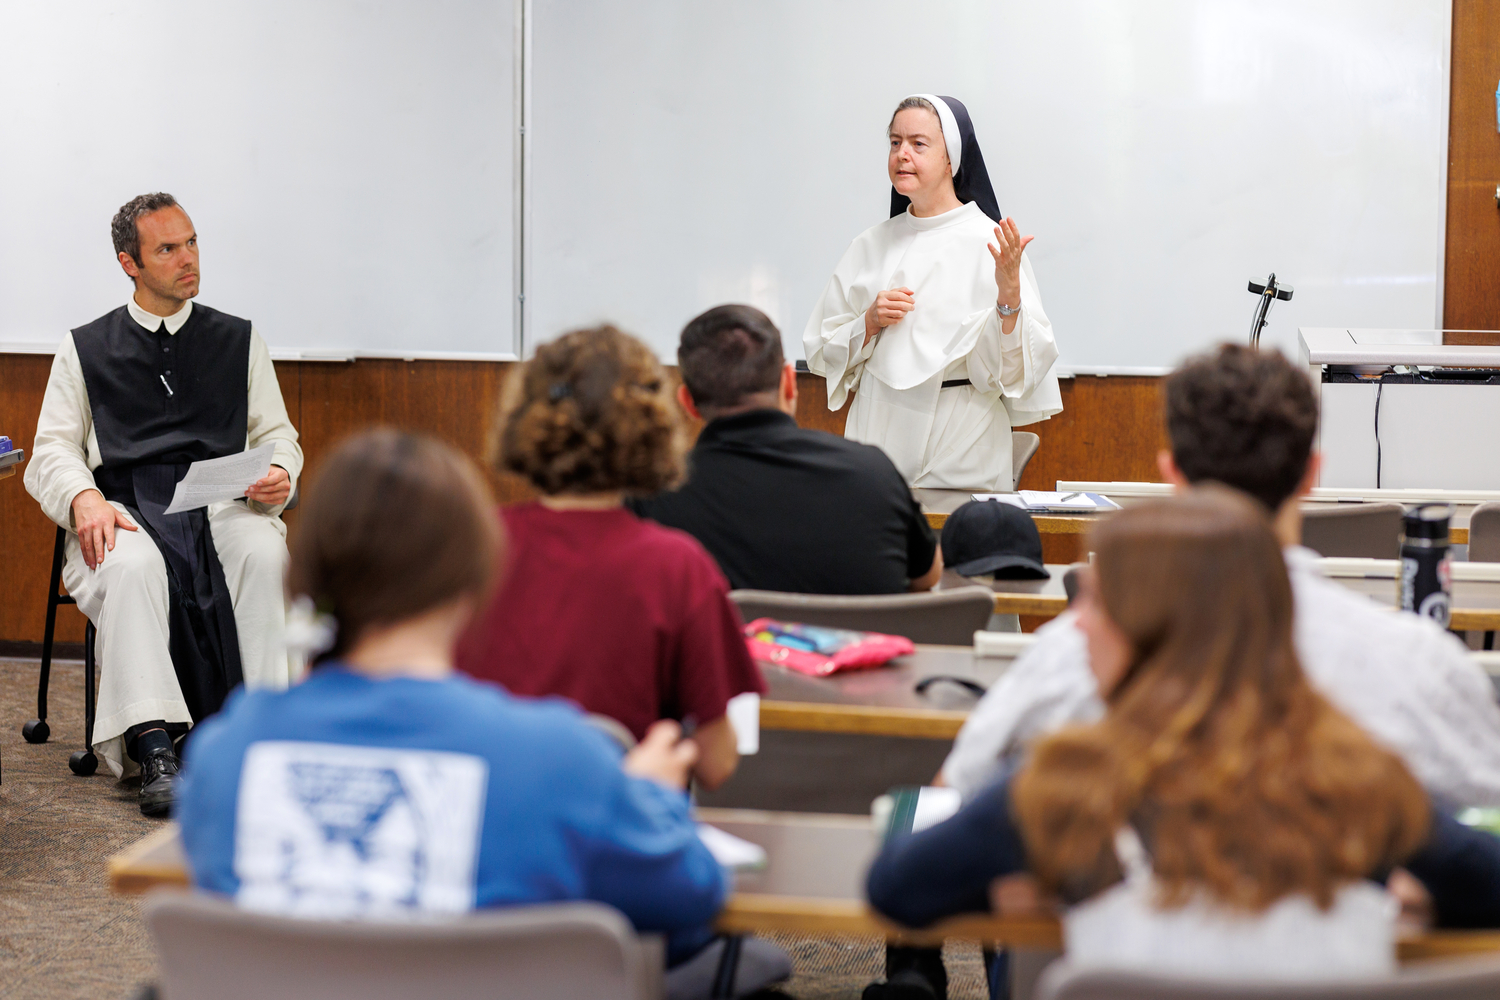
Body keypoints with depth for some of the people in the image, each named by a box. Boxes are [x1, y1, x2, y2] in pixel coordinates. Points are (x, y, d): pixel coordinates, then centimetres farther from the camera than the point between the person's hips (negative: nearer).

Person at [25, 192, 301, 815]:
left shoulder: (240, 342, 21)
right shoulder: (85, 350, 17)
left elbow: (277, 435, 19)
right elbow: (53, 450, 11)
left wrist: (279, 474, -6)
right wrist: (83, 498, -12)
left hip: (222, 501, 1)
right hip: (126, 505, -1)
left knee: (264, 552, -35)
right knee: (133, 565, -37)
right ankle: (151, 746, -42)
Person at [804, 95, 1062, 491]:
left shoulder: (989, 243, -5)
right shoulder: (871, 245, 8)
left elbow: (1012, 365, -10)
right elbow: (824, 351, 11)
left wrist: (1009, 293, -24)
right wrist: (870, 322, -6)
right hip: (878, 435, 3)